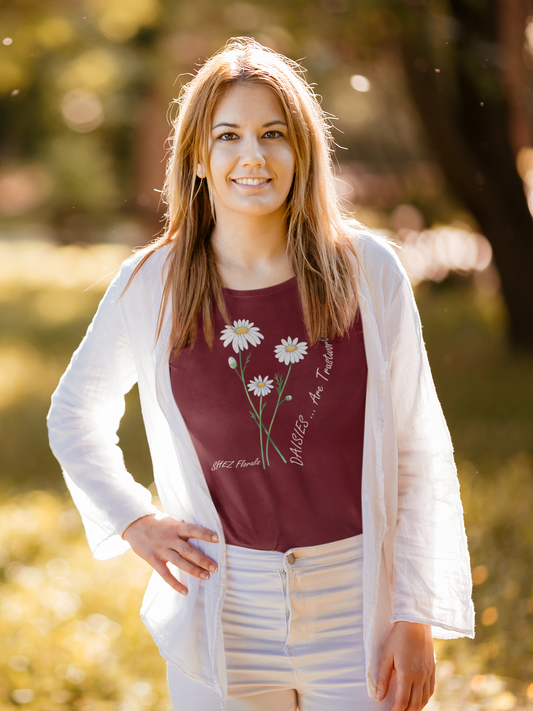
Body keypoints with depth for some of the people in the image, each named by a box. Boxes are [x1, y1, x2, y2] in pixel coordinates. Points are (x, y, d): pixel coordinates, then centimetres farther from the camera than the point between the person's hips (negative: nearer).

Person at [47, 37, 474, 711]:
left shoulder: (365, 269, -5)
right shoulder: (151, 285, -3)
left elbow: (420, 454, -1)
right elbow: (74, 415, 15)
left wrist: (417, 619, -5)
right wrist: (133, 520, 2)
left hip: (358, 605, 0)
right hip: (226, 616, 1)